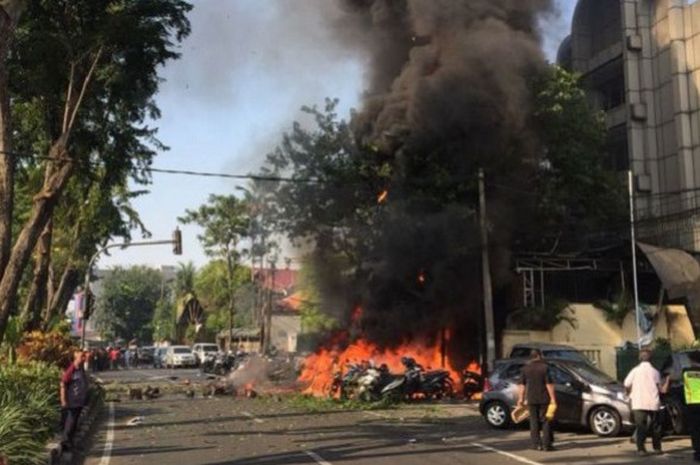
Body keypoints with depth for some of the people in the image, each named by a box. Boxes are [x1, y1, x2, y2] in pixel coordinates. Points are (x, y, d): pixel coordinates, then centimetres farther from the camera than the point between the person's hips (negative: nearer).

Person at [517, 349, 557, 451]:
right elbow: (549, 384, -11)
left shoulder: (525, 368, 3)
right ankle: (547, 444, 4)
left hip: (531, 399, 3)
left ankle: (537, 444, 8)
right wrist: (553, 398, -7)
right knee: (545, 421, 6)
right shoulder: (544, 367, -8)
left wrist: (521, 398, 10)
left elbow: (521, 385, 5)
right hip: (544, 399, -3)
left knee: (534, 422, 8)